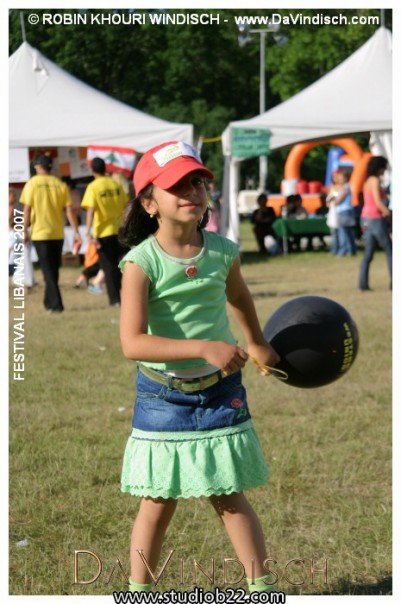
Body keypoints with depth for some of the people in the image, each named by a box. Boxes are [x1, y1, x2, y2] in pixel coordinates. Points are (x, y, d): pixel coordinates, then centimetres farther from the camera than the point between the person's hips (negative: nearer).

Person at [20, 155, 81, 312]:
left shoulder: (32, 183, -5)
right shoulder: (60, 184, 2)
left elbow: (27, 209, -9)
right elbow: (69, 209, -1)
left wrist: (25, 231, -1)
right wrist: (76, 232, 1)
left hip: (40, 234, -3)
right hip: (58, 233, 3)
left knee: (48, 270, -2)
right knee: (53, 269, 16)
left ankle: (56, 304, -12)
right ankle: (49, 302, 27)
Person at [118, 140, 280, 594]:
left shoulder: (223, 252, -6)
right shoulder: (142, 262, -18)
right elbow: (132, 343, -30)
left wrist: (258, 343, 34)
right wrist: (205, 348, -38)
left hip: (219, 393, 2)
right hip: (162, 397, -2)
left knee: (230, 499, 7)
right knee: (157, 504, 6)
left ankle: (262, 587, 17)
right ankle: (138, 592, 20)